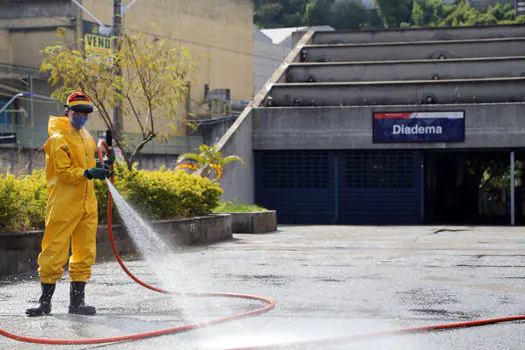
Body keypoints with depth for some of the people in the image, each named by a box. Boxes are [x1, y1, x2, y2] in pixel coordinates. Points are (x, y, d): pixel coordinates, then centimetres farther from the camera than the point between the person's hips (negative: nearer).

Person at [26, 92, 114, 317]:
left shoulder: (86, 136, 15)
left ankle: (77, 301, 14)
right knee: (55, 252, -5)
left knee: (85, 252, 7)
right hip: (63, 204, -8)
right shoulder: (59, 139, -10)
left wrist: (100, 168, 9)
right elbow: (64, 172, -15)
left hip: (87, 203, 8)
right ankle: (45, 302, 5)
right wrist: (88, 173, -29)